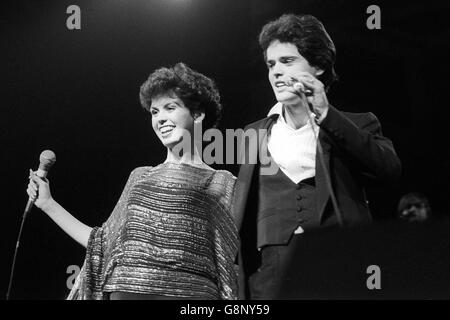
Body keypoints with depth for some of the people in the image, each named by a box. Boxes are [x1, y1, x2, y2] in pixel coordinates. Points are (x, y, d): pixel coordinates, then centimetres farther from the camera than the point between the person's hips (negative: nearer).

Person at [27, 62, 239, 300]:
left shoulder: (221, 183, 8)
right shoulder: (140, 176, 21)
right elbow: (103, 244, 21)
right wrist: (47, 204, 22)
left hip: (187, 291, -4)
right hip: (125, 289, 4)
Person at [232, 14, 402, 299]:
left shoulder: (356, 125, 13)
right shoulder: (254, 133, 20)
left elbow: (391, 170, -7)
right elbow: (240, 218, 19)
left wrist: (326, 115, -9)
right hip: (272, 273, 2)